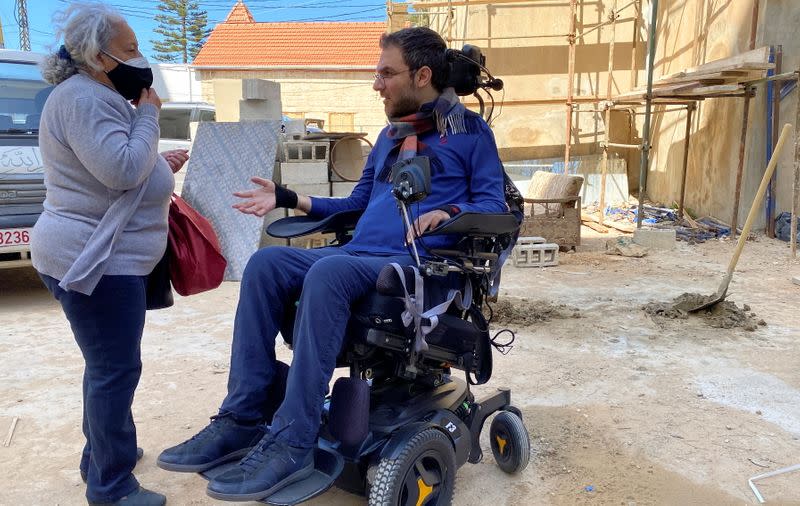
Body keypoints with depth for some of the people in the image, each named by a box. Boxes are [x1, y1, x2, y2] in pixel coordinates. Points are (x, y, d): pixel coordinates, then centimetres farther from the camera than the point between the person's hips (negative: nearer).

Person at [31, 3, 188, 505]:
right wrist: (148, 115, -14)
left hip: (104, 257, 11)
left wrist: (161, 166, 15)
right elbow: (121, 170, -25)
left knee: (108, 365, 20)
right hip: (96, 260, -11)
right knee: (117, 370, -3)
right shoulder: (84, 99, -16)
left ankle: (101, 455, 36)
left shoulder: (97, 96, 19)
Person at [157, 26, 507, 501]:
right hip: (359, 252, 7)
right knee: (267, 262, -16)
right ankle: (242, 418, -17)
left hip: (416, 263, -7)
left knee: (326, 273, -35)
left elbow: (495, 204, -2)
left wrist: (449, 212, -22)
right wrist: (286, 199, 20)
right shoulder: (390, 136, 26)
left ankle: (292, 443, -30)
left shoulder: (470, 131, 7)